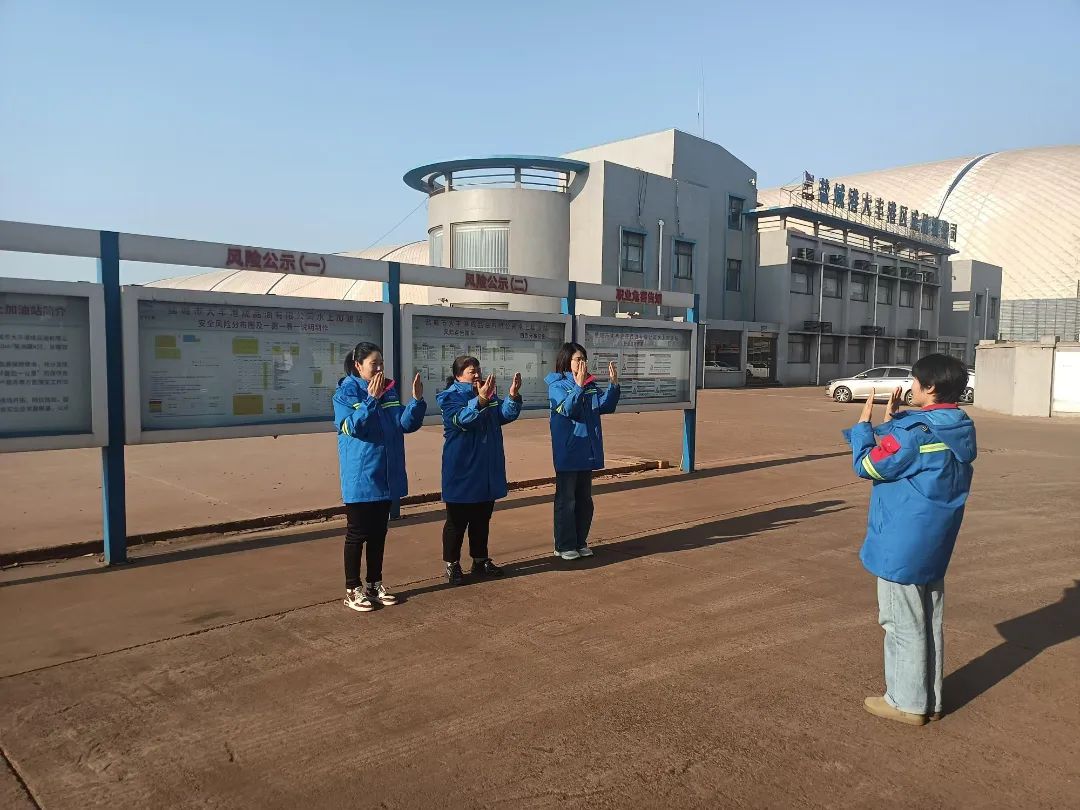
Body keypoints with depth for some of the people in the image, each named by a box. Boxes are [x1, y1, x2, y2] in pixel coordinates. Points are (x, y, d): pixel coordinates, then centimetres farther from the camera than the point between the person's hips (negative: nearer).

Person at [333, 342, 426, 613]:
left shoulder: (389, 391, 6)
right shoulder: (345, 393, -8)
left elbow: (406, 424, -1)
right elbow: (352, 426, -22)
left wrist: (417, 400, -16)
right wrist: (371, 399, -28)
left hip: (386, 476, 6)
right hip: (360, 477, -6)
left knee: (379, 533, 14)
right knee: (357, 534, 4)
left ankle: (375, 584, 27)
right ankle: (353, 590, 15)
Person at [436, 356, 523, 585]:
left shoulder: (488, 394, 9)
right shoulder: (451, 397, -10)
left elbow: (505, 414, -2)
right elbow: (462, 419, -28)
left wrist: (513, 396, -21)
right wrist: (480, 400, -43)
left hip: (487, 472, 6)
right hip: (462, 472, -6)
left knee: (482, 519, 16)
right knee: (457, 521, 4)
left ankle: (480, 561, 27)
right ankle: (452, 565, 15)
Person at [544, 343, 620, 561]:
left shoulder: (591, 385, 8)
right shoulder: (557, 385, -9)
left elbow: (606, 406, 1)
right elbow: (567, 409, -23)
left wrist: (613, 384, -12)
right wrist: (578, 385, -34)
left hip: (588, 452, 6)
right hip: (567, 454, -6)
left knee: (585, 500, 14)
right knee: (566, 500, 2)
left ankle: (580, 542, 26)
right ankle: (564, 546, 12)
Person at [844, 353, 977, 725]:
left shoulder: (915, 430, -22)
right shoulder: (960, 430, 4)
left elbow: (868, 466, -12)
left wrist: (864, 425, 0)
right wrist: (892, 421, 12)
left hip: (902, 545, -8)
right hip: (935, 544, 8)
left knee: (903, 624, 4)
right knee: (930, 623, 17)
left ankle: (906, 702, 16)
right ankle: (930, 700, 29)